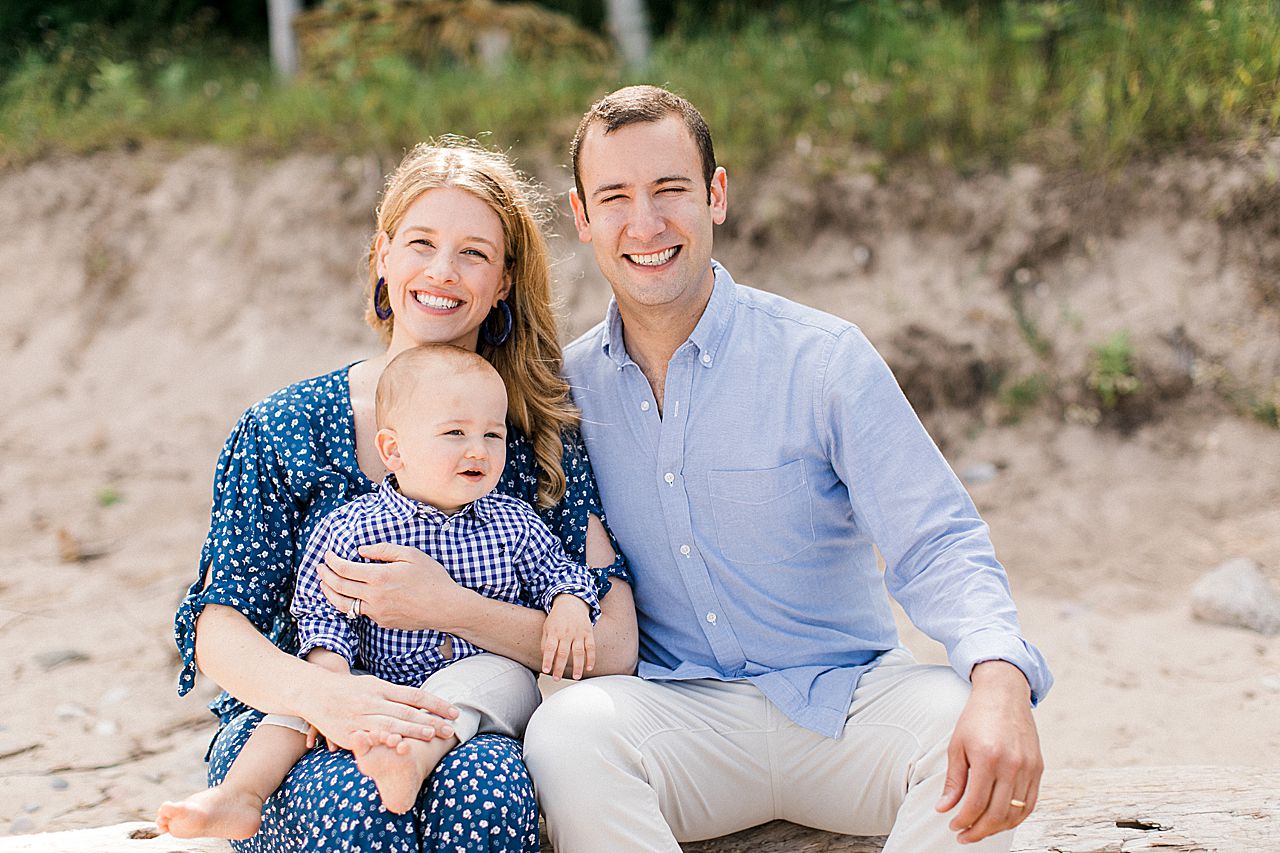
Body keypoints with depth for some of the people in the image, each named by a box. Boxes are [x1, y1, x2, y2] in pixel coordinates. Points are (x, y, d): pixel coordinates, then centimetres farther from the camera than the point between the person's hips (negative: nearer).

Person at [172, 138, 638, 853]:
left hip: (465, 735, 0)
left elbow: (614, 648, -6)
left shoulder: (543, 439, 3)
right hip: (291, 732, 0)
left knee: (490, 784, -35)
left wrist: (449, 609, -19)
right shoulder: (282, 430, 3)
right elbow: (219, 629, -6)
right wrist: (318, 693, -28)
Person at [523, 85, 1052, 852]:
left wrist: (1001, 677, -31)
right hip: (678, 712, 1)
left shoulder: (826, 358, -5)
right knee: (568, 727, -31)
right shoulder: (568, 386, 5)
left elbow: (936, 545, -11)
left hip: (844, 699, -1)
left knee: (973, 732, -31)